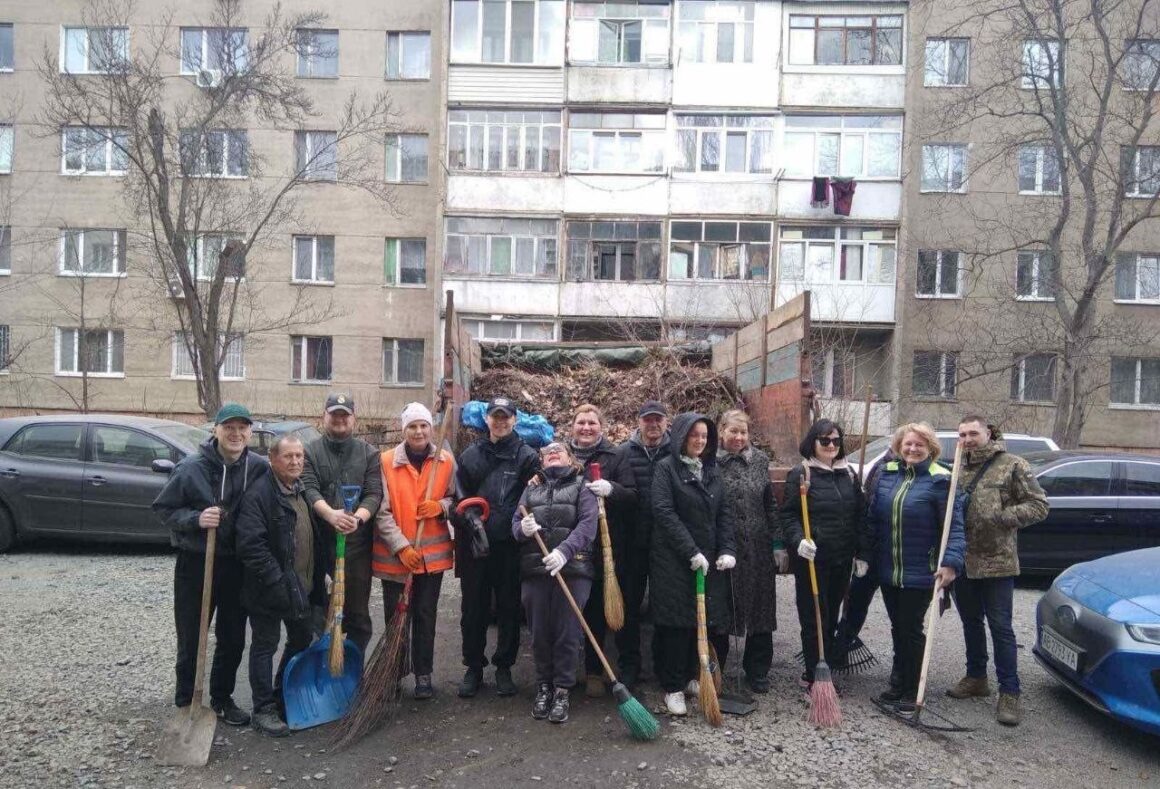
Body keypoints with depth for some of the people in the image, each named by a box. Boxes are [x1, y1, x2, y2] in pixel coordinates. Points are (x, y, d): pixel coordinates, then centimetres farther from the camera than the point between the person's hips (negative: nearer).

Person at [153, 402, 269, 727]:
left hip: (239, 566, 3)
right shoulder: (192, 467, -12)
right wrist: (195, 519, -21)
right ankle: (185, 703, 26)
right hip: (196, 564, -3)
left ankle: (222, 698, 33)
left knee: (233, 639, 14)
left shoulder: (260, 468, -5)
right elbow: (163, 507, -4)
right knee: (191, 639, 8)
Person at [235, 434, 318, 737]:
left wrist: (317, 580, 13)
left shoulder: (305, 492, 9)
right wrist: (277, 581, -25)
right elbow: (251, 545, -24)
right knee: (265, 646, 6)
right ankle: (264, 709, 18)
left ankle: (284, 699, 35)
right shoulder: (258, 495, -17)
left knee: (302, 641, 17)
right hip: (269, 589, -8)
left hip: (302, 587, 8)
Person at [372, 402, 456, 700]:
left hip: (433, 553, 1)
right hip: (394, 554, -1)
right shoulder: (386, 461, -6)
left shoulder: (446, 461, 1)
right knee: (395, 617, 8)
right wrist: (401, 546, -15)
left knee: (425, 616, 10)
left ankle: (423, 674, 23)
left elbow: (455, 499, 12)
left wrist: (441, 506, -11)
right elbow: (382, 511, -8)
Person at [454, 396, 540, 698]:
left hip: (510, 547, -2)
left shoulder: (527, 456, -1)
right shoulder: (470, 455, 7)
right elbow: (459, 496, 10)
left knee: (509, 608, 8)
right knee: (473, 608, 9)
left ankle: (504, 667, 24)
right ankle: (473, 667, 24)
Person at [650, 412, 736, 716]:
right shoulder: (667, 467, -6)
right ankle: (673, 687, 10)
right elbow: (664, 512, -14)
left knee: (707, 621, 7)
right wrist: (691, 552, -18)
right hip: (675, 560, -5)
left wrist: (727, 550, -4)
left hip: (710, 560, 5)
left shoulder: (713, 469, 11)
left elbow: (724, 512, 9)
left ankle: (691, 676, 24)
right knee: (677, 623, -1)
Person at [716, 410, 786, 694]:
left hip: (758, 549, 3)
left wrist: (779, 544, 6)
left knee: (761, 609, 8)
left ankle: (757, 671, 23)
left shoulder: (760, 460, 6)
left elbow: (770, 505, 10)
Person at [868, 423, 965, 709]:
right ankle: (898, 683, 31)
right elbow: (873, 517, 11)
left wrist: (951, 562, -26)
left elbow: (954, 527, -14)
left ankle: (912, 691, 20)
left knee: (911, 630, 4)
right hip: (888, 570, 5)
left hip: (920, 573, -5)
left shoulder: (940, 480, -11)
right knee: (897, 628, 17)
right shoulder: (886, 474, 5)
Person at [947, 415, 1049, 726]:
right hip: (962, 560, 5)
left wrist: (1001, 518, -18)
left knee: (1000, 627, 0)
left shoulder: (1012, 465, -6)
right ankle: (976, 677, 31)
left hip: (996, 561, -5)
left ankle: (1009, 692, 9)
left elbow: (1038, 505, -7)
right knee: (970, 621, 16)